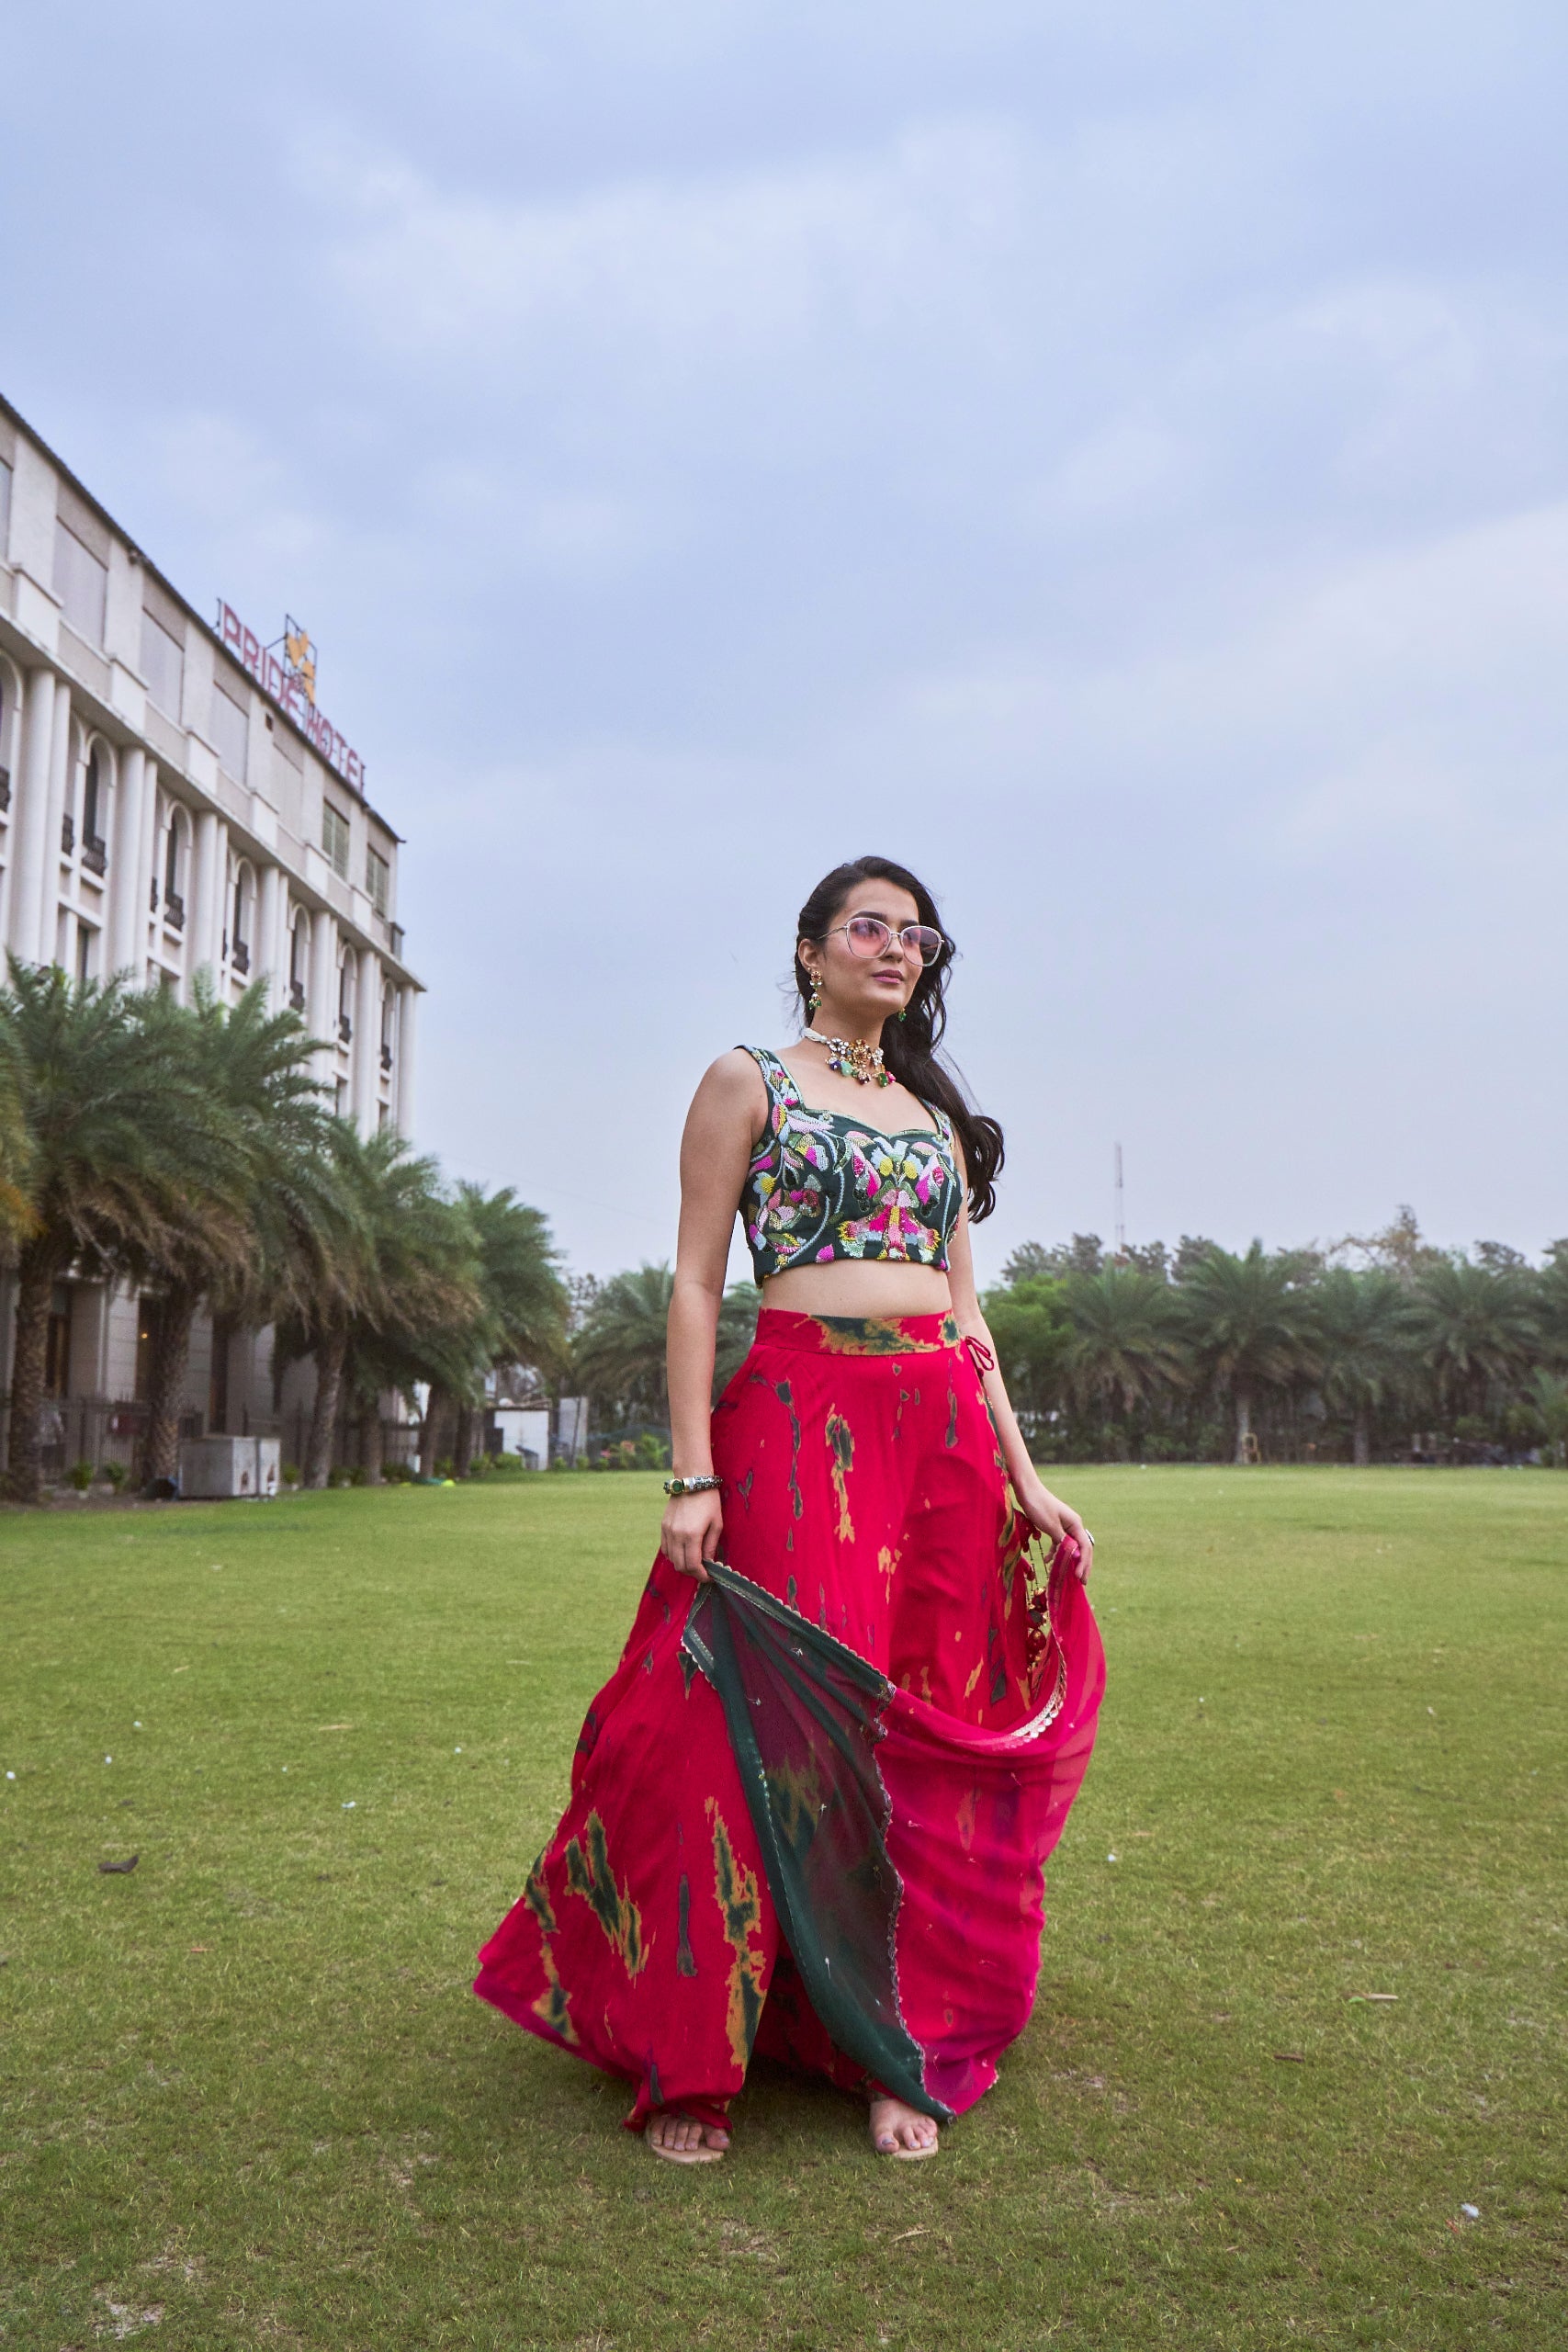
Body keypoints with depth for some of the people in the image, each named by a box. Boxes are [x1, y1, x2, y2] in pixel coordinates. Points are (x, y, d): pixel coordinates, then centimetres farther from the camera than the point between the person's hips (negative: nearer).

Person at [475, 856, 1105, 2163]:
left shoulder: (936, 1111, 19)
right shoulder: (748, 1084, 5)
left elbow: (965, 1305, 17)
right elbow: (696, 1285, -1)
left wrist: (1025, 1478, 10)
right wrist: (692, 1476, -11)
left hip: (946, 1434, 5)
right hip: (798, 1420, -5)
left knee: (923, 1738, 5)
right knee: (779, 1719, -7)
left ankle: (895, 2051, 16)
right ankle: (694, 2064, 6)